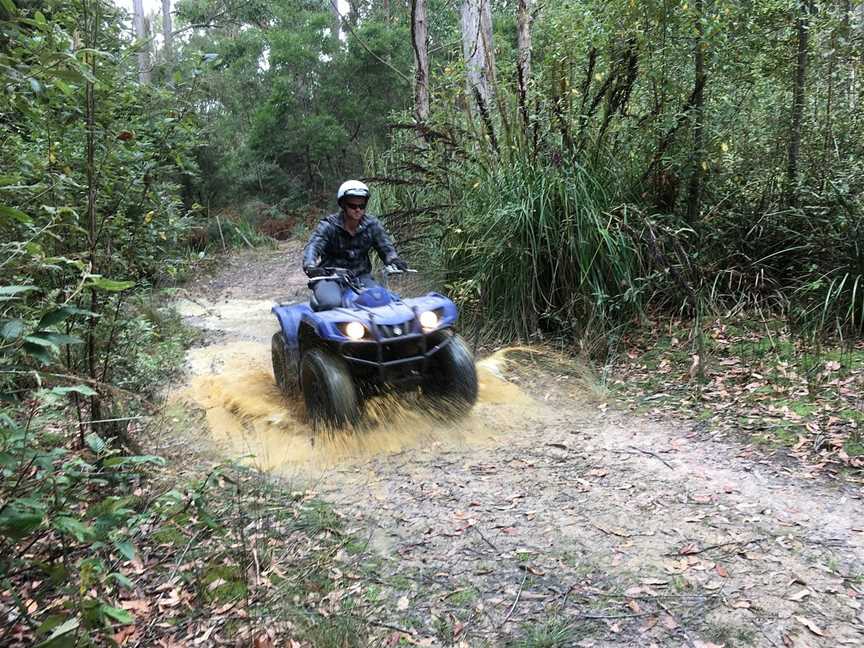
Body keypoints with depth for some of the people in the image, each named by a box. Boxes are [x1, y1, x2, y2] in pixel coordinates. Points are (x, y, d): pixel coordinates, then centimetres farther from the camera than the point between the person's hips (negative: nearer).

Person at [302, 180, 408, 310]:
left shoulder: (372, 225, 1)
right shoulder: (328, 226, -10)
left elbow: (385, 246, -1)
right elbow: (312, 247, -24)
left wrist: (393, 259, -27)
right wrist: (310, 267, -46)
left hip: (361, 276, 3)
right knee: (331, 302, -33)